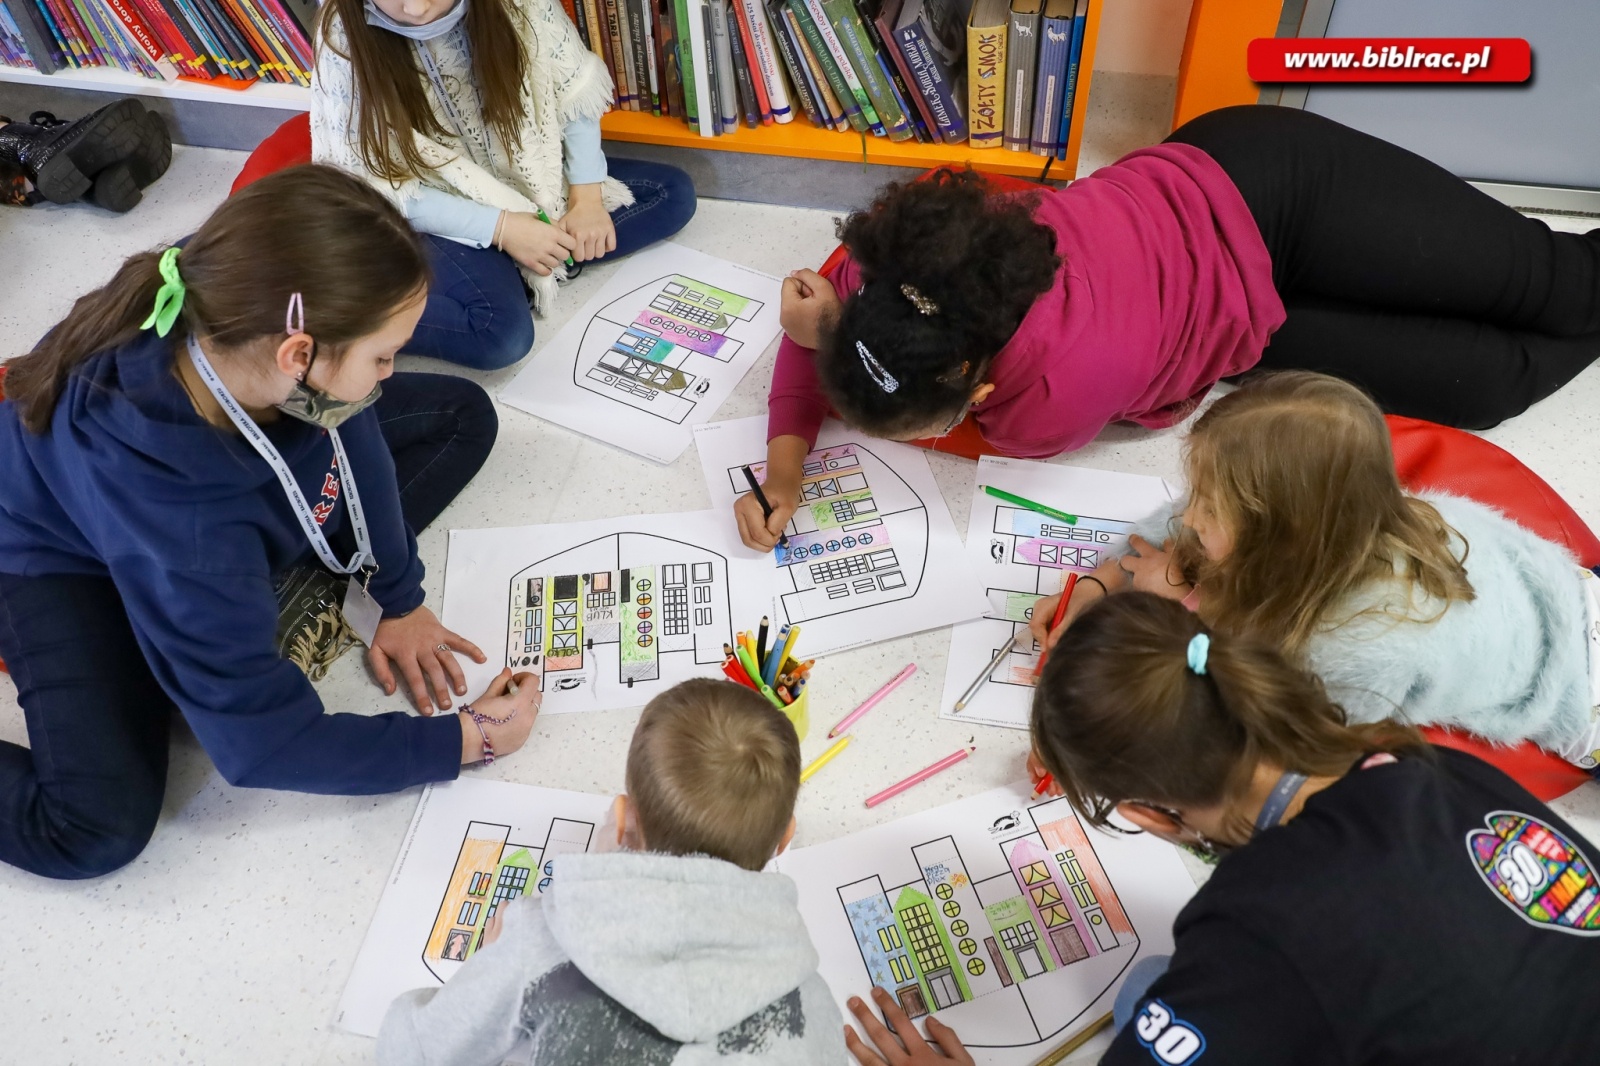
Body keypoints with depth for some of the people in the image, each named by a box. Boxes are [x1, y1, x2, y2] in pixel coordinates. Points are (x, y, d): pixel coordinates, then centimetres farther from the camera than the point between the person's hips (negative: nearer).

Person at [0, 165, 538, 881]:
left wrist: (397, 597, -5)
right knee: (98, 826, -27)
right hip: (71, 550, -6)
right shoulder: (178, 524, -45)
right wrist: (465, 741, -27)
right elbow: (261, 744, -34)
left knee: (461, 415, 0)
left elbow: (352, 432, -8)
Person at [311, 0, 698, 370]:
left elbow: (573, 87, -3)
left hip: (532, 178, 6)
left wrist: (586, 197, -12)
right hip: (436, 215, -5)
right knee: (501, 335, -32)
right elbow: (373, 188, -20)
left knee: (674, 194, -3)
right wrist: (499, 227, -25)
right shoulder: (347, 40, -24)